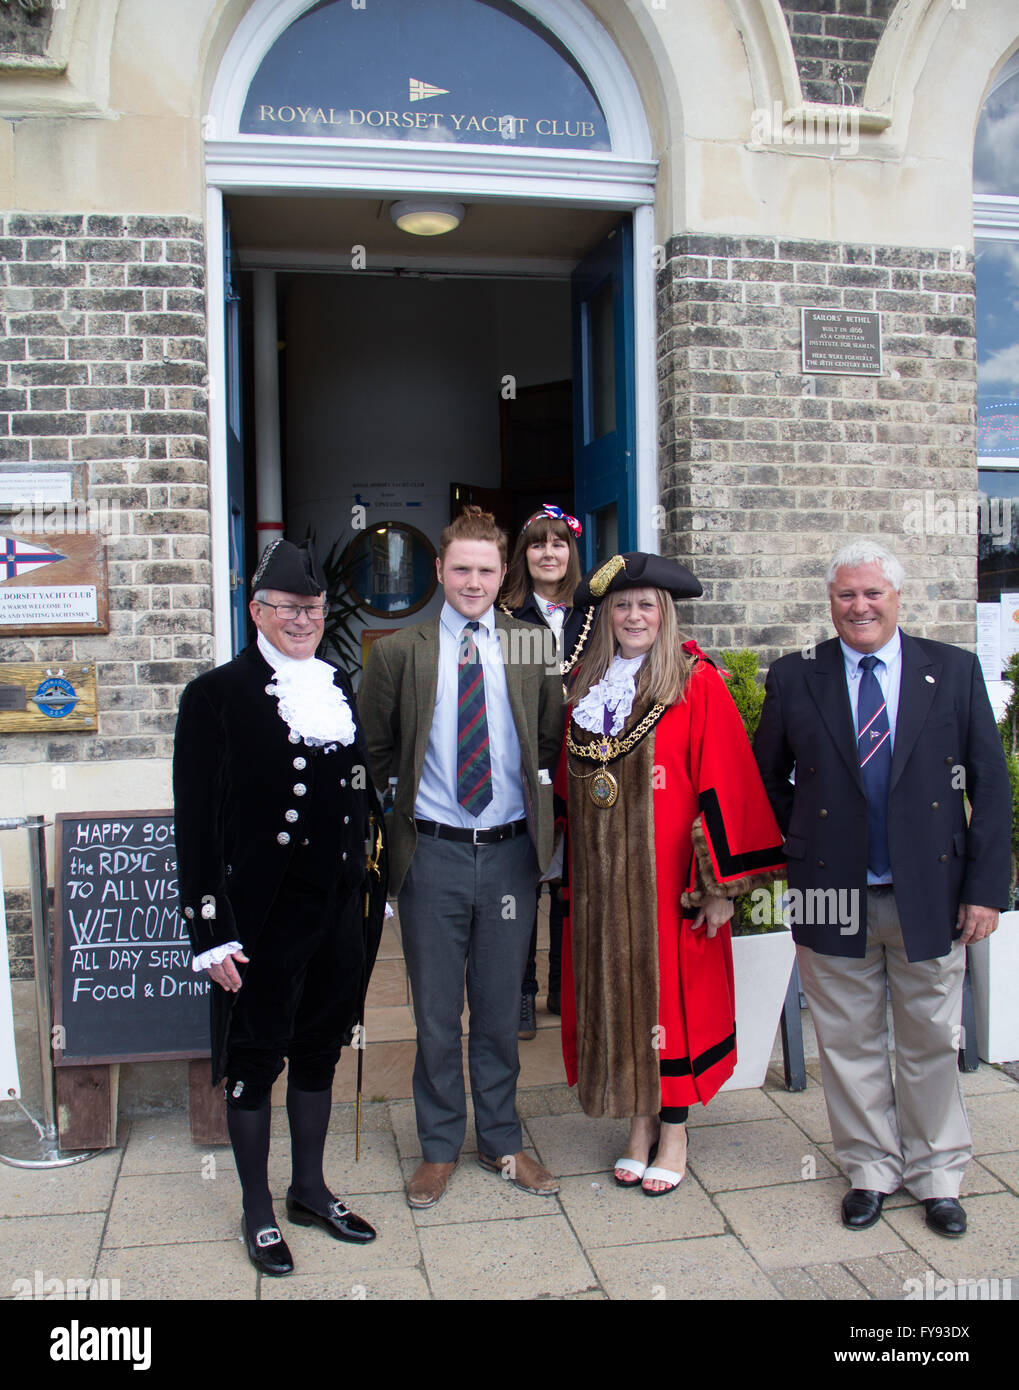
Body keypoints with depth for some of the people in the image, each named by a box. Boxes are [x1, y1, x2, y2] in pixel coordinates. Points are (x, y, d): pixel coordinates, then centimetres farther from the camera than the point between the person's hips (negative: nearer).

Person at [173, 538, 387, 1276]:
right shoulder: (216, 696, -9)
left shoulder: (341, 687, 8)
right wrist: (213, 930, -14)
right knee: (255, 1058, 9)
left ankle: (310, 1189, 36)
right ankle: (258, 1211, 27)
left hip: (340, 909, 5)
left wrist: (375, 892, 12)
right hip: (264, 917, -5)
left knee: (320, 1050, 18)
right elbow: (197, 821, -11)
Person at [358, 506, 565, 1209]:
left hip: (510, 853, 1)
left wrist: (540, 805, 3)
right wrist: (406, 795, 0)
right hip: (433, 854, -1)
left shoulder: (534, 649, 2)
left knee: (501, 1010, 15)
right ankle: (440, 1147, 30)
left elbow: (554, 740, 11)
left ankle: (502, 1140, 33)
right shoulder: (399, 652, 0)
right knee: (436, 1014, 11)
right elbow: (374, 747, 8)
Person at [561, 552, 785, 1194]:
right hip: (601, 877, 4)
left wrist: (721, 883, -13)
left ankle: (674, 1130, 24)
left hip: (668, 873, -4)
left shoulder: (698, 684, -7)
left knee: (671, 990, 6)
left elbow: (725, 782, -10)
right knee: (616, 990, 11)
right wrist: (575, 868, 9)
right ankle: (641, 1123, 27)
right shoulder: (586, 685, 7)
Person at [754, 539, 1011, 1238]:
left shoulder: (955, 671, 0)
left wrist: (985, 887, -5)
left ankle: (937, 1175, 33)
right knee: (849, 1043, 12)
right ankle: (871, 1169, 32)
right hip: (834, 896, 0)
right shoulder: (795, 678, 0)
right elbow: (769, 781, 10)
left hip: (931, 892, 0)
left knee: (932, 1042, 13)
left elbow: (991, 787, 0)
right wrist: (803, 849, 3)